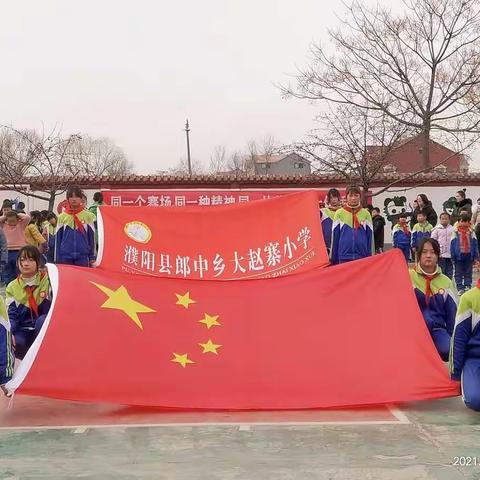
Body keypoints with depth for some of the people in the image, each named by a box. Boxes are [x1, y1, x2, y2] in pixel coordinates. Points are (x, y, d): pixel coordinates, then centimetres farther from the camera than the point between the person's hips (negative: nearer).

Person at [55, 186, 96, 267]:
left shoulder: (88, 216, 3)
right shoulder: (62, 217, 5)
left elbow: (91, 237, 6)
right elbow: (58, 239, 8)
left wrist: (92, 257, 3)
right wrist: (57, 260, 4)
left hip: (83, 257, -1)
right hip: (65, 257, 1)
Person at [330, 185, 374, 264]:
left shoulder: (366, 214, 4)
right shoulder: (339, 213, 2)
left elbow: (370, 237, 7)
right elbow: (335, 237, 5)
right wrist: (334, 259, 3)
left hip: (362, 257, 1)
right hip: (344, 257, -1)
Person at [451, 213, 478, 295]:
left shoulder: (471, 232, 1)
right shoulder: (455, 231, -5)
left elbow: (475, 244, 4)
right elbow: (452, 244, -3)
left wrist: (475, 256, 2)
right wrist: (453, 256, -5)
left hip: (469, 255, 2)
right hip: (459, 255, -2)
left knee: (468, 273, 9)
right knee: (459, 273, 4)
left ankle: (468, 287, 16)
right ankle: (460, 288, 10)